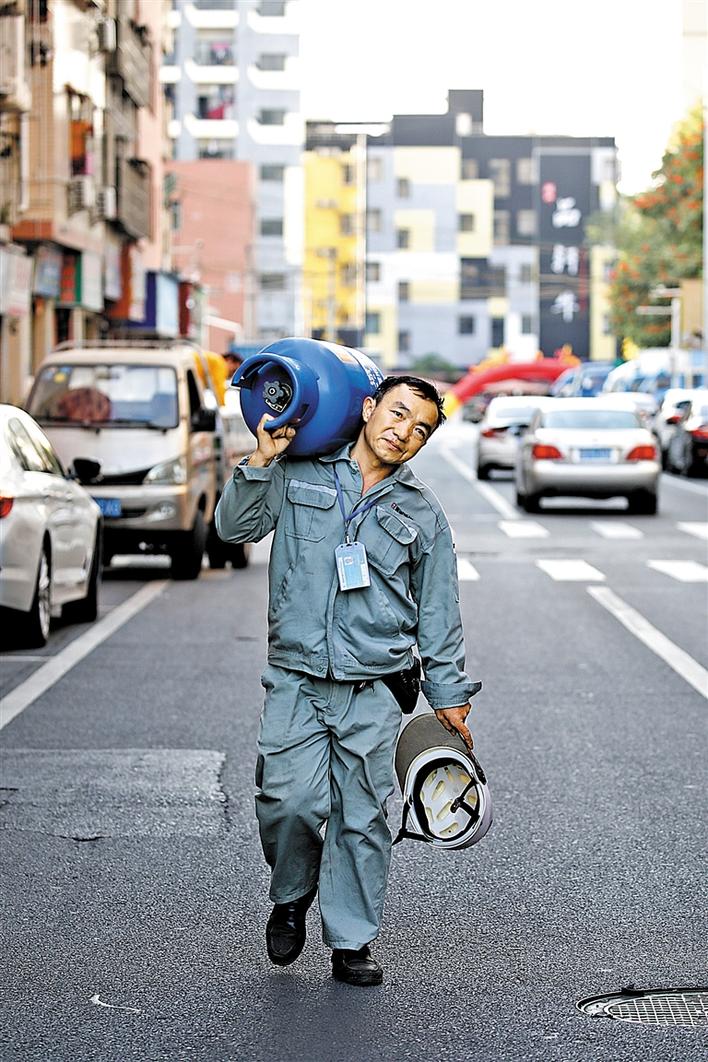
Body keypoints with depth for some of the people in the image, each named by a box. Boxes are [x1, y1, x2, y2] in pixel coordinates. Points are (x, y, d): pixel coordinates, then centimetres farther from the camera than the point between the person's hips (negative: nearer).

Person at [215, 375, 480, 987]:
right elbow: (235, 526, 1)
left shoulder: (423, 513, 12)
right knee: (292, 802, -12)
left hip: (375, 691, 1)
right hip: (297, 681, -1)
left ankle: (351, 942, 14)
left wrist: (448, 694, 13)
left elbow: (439, 611, 15)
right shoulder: (299, 475, 7)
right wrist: (263, 461, -9)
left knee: (362, 817, 1)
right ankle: (292, 898, 17)